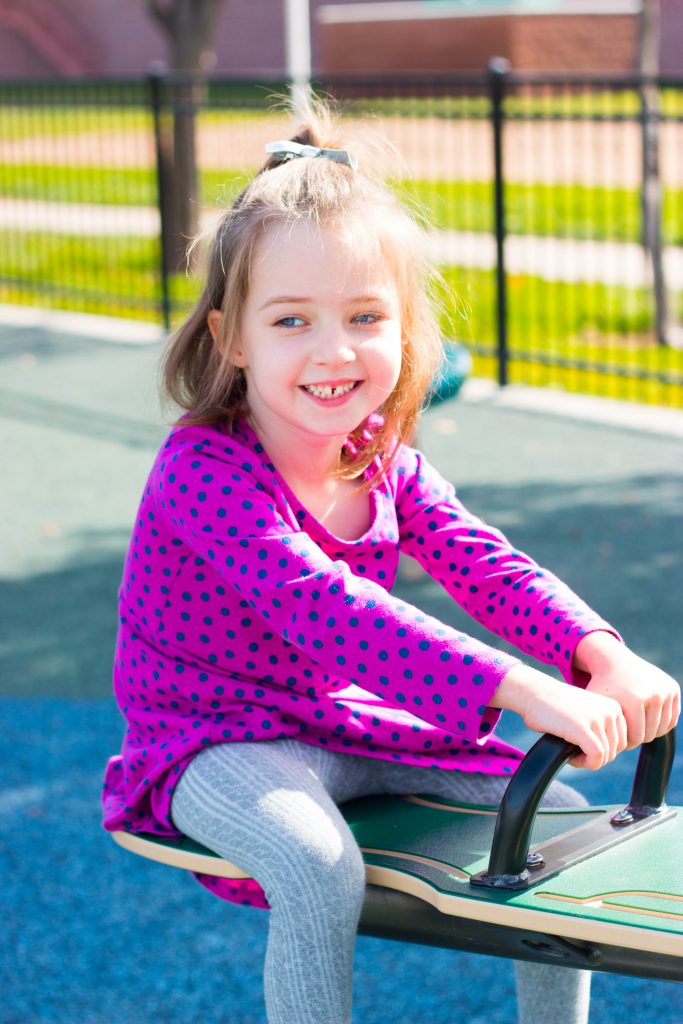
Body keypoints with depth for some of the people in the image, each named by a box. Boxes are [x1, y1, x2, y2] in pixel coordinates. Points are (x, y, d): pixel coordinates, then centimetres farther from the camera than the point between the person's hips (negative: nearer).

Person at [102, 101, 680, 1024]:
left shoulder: (384, 463, -1)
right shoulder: (203, 470, -26)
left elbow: (488, 566, -10)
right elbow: (324, 606, -38)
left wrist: (605, 658, -31)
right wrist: (521, 689, -46)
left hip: (350, 725, 7)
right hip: (215, 739, -7)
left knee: (558, 817, 1)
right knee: (322, 871, -35)